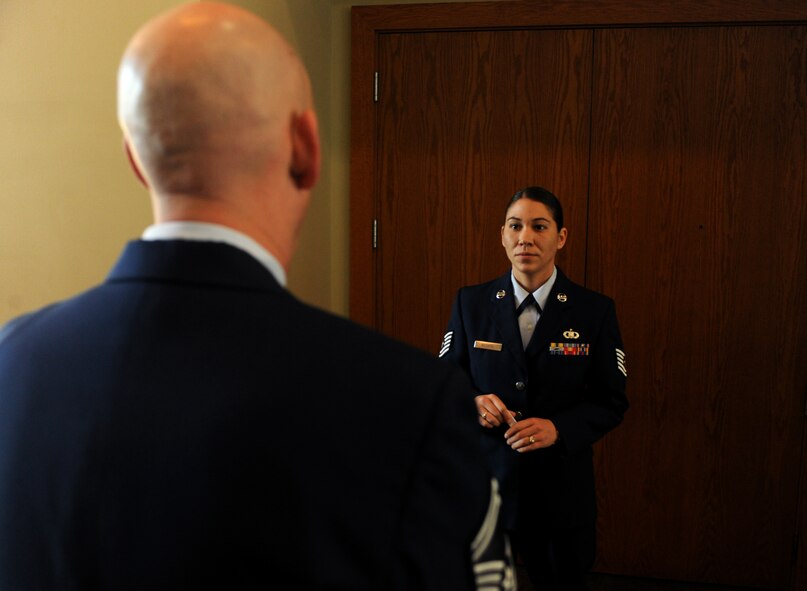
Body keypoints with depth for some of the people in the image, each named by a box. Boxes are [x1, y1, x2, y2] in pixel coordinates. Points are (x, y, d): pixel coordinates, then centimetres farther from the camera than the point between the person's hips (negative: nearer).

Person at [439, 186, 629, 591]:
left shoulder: (596, 311, -4)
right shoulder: (470, 302, 0)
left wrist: (559, 429, -19)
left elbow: (611, 402, -2)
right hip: (482, 478, 1)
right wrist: (473, 402, -17)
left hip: (561, 487, 0)